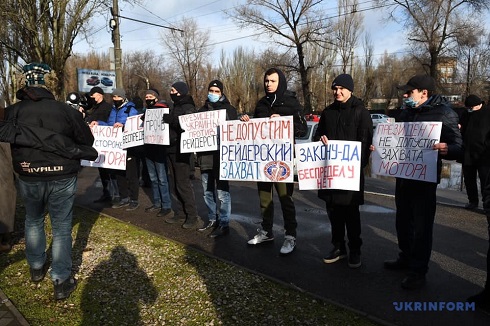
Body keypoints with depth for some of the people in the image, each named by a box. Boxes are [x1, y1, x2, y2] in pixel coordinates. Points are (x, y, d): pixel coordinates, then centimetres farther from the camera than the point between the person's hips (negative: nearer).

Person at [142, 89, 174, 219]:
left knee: (162, 179, -6)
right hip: (149, 148, 7)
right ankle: (157, 203, 22)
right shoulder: (146, 111, 17)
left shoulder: (163, 109, -4)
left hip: (160, 148, -7)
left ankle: (167, 207, -1)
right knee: (153, 179, 12)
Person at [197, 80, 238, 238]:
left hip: (221, 156, -6)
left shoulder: (229, 109, 3)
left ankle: (224, 224, 2)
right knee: (208, 191, 12)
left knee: (222, 192, -5)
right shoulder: (202, 110, 17)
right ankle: (212, 219, 25)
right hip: (205, 156, 6)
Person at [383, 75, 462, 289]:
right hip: (403, 174, 7)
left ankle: (418, 271, 13)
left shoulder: (444, 114, -11)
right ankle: (405, 258, 34)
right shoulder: (406, 112, 10)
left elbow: (459, 147, -17)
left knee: (422, 225, 0)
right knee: (403, 220, 17)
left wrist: (447, 149, -39)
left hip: (424, 178, -7)